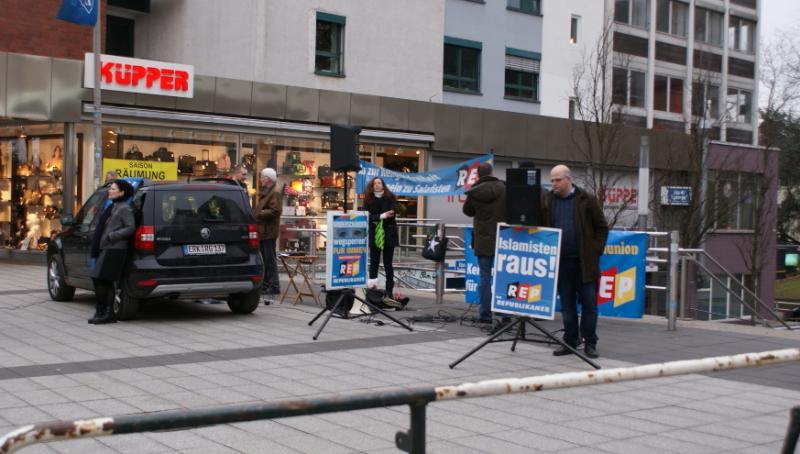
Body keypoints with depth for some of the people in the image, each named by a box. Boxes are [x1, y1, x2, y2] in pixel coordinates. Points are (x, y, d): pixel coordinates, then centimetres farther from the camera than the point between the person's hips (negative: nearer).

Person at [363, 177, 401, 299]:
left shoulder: (390, 198, 2)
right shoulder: (368, 200, 5)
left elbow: (391, 215, -9)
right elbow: (368, 216, -7)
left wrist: (377, 218, -13)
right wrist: (382, 216, -18)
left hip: (388, 235, -1)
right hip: (374, 235, 1)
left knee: (388, 264, 2)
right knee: (374, 263, 1)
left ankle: (389, 291, 3)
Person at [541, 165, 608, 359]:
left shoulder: (587, 200, -1)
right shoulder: (547, 202, 7)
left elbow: (601, 228, 3)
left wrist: (596, 251, -4)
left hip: (585, 262, -3)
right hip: (561, 262, 3)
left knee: (589, 304, 1)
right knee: (566, 305, 9)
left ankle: (590, 343, 11)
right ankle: (570, 341, 18)